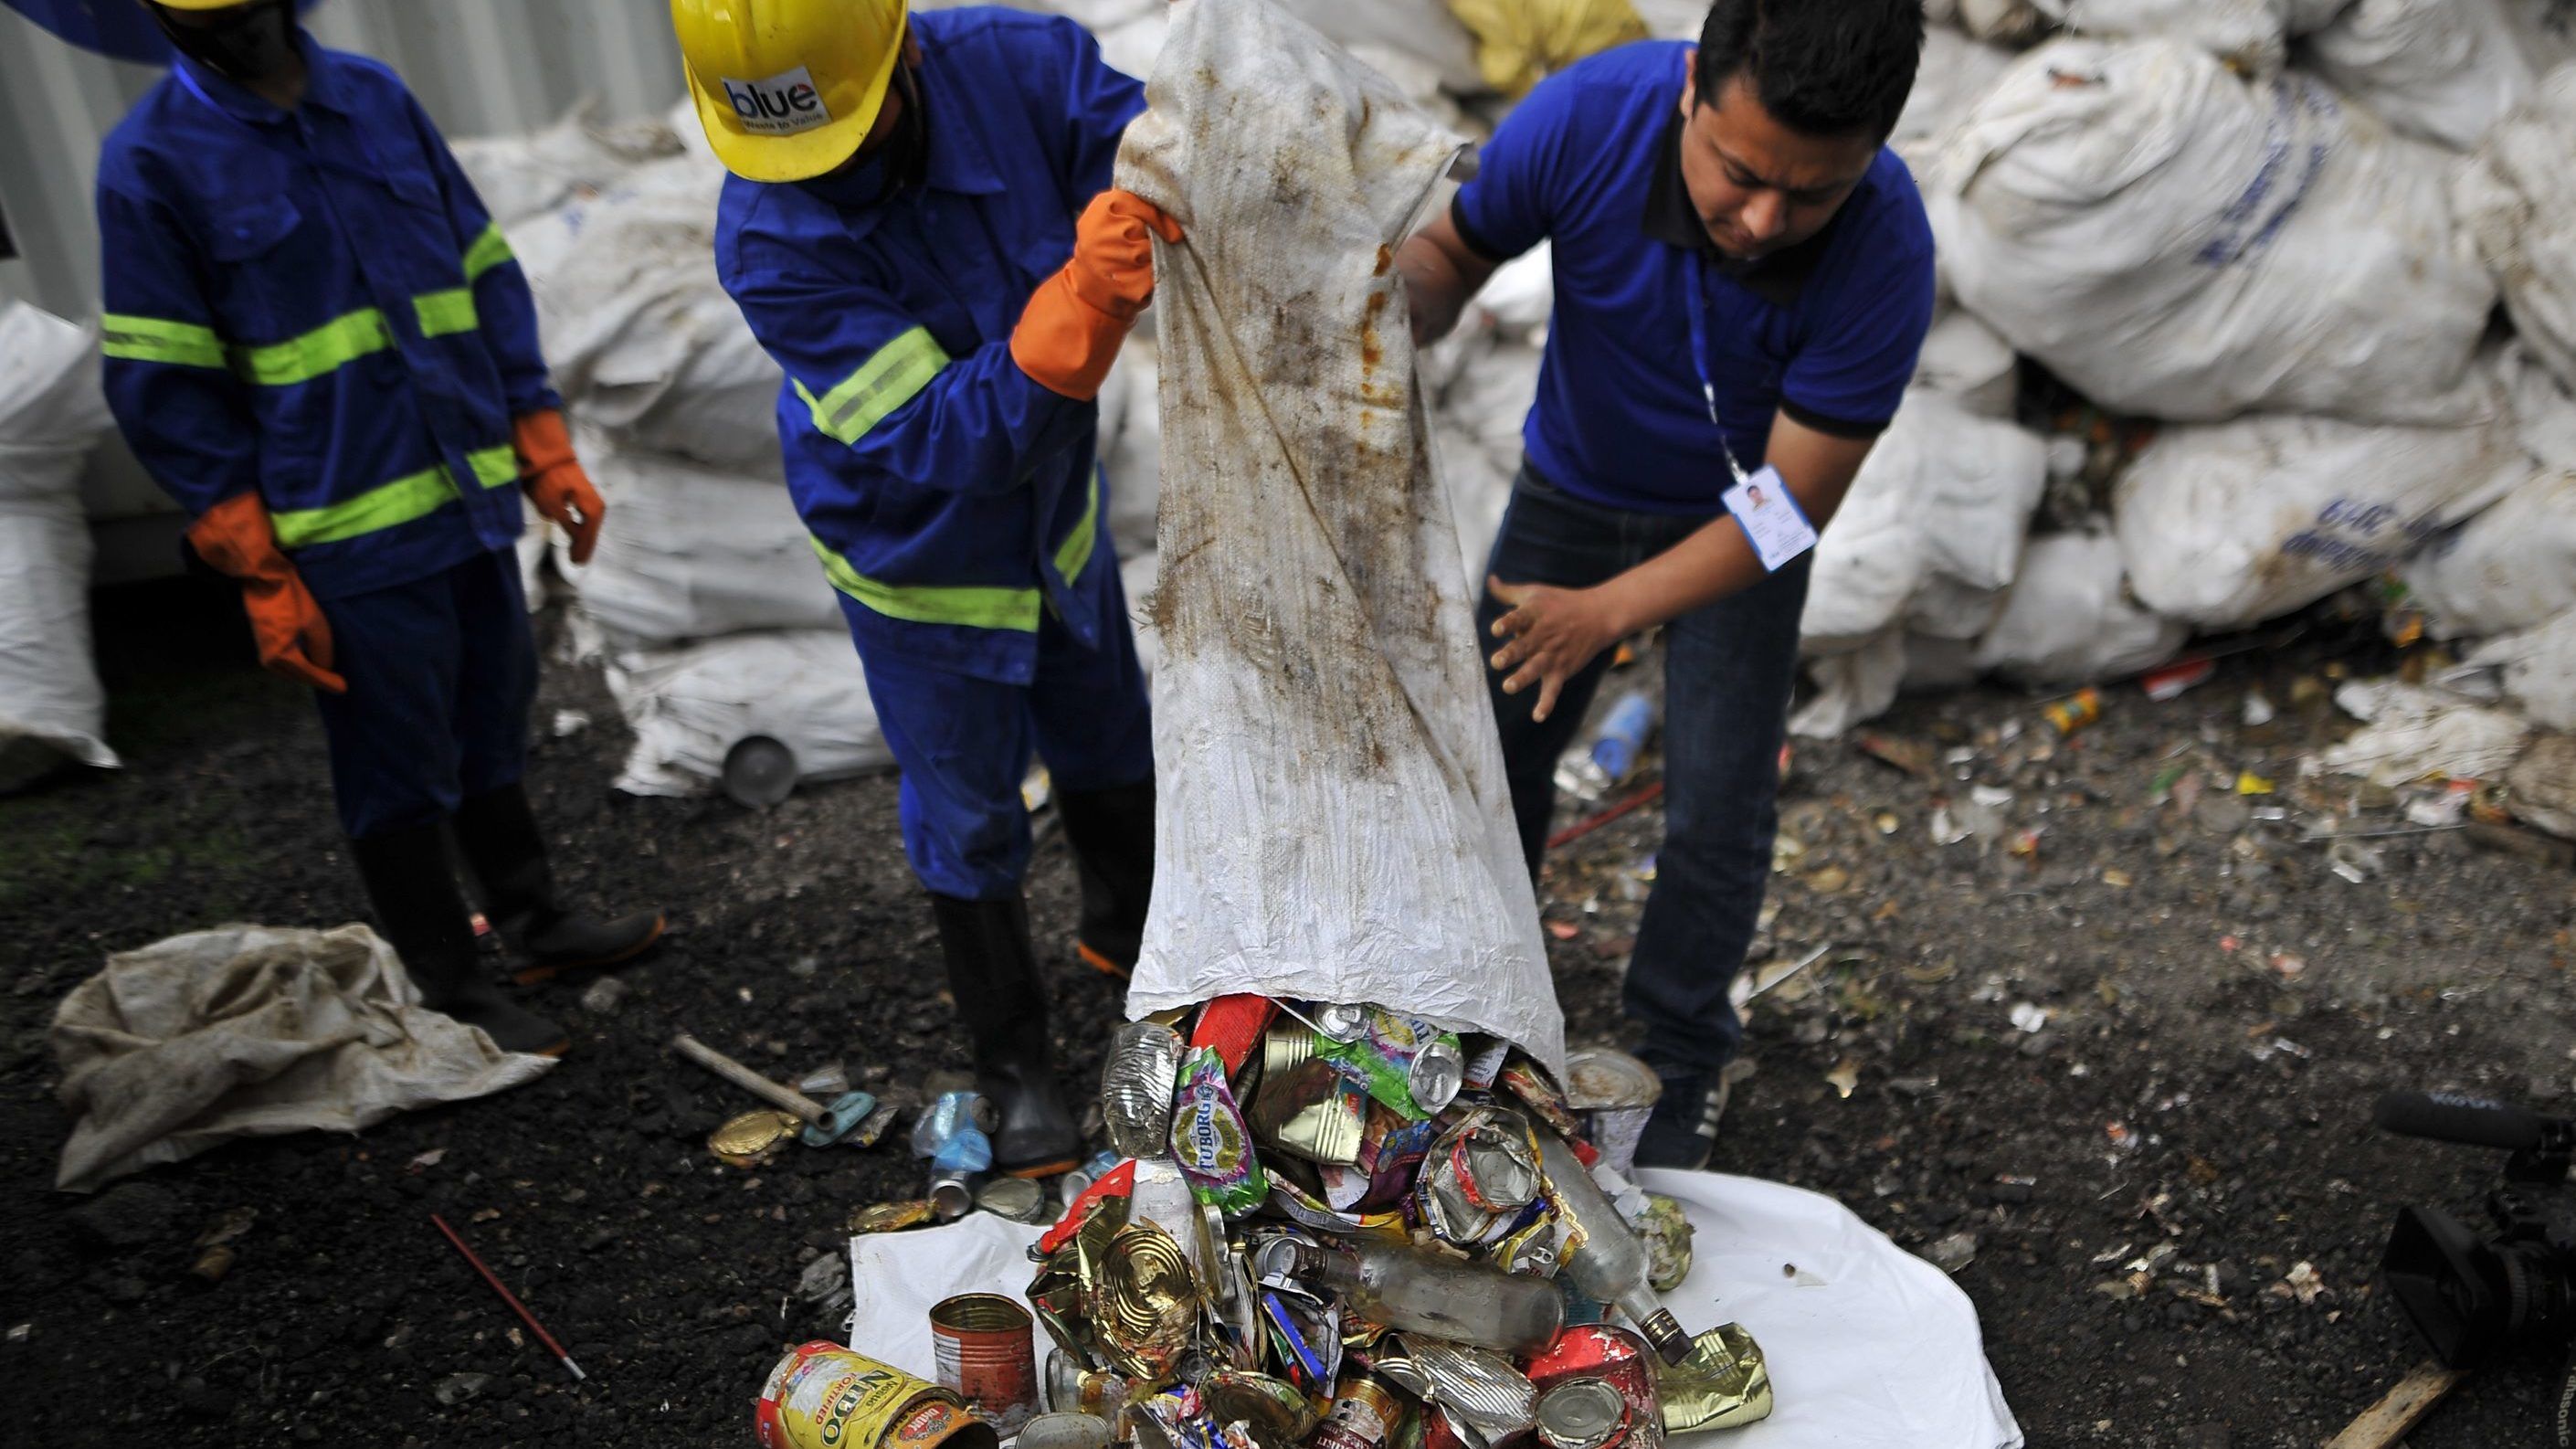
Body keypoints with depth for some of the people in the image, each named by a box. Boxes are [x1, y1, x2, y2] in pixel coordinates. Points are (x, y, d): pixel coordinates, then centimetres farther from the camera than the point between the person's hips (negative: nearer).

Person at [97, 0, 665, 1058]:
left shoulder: (377, 99, 8)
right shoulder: (150, 163, -6)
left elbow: (486, 279, 11)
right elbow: (165, 390, -7)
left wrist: (544, 451, 6)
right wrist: (261, 576, -10)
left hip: (470, 495, 5)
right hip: (350, 536, -5)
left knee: (491, 729, 18)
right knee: (399, 769, 6)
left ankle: (533, 919, 36)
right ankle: (452, 992, 21)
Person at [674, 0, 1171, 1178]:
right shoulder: (770, 246, -32)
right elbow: (951, 439, -36)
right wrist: (1082, 302, -51)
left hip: (1058, 513, 4)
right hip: (917, 555, -4)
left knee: (1111, 749, 24)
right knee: (970, 826, 9)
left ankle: (1127, 931, 54)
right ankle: (1014, 1066, 32)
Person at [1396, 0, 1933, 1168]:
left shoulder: (1884, 253, -34)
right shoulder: (1585, 117, -32)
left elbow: (1792, 505, -27)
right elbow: (1453, 252, -12)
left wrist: (1611, 610, -36)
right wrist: (1400, 309, -35)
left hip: (1738, 520, -2)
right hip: (1572, 488, 2)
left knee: (1718, 807, -2)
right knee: (1495, 752, 12)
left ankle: (1680, 1063, 25)